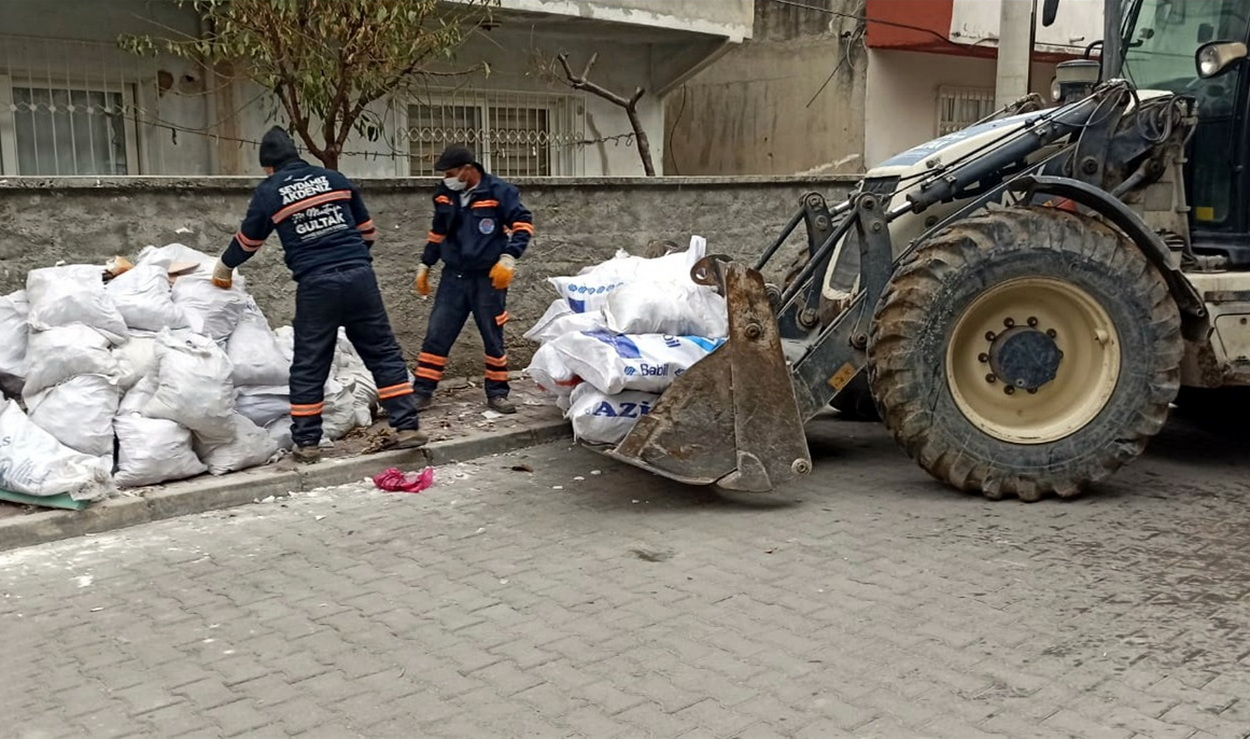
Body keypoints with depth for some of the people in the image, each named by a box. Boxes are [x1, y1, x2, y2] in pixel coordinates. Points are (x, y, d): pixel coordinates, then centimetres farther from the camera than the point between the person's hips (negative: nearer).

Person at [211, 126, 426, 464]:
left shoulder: (268, 192, 7)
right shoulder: (335, 178, 13)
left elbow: (247, 242, 19)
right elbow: (367, 230, 18)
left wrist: (223, 269, 37)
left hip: (315, 285, -2)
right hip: (359, 276, 2)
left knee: (308, 366, 8)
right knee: (384, 354, 7)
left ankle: (307, 442, 12)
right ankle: (407, 427, 4)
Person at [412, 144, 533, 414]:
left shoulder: (498, 191, -12)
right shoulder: (444, 195, 5)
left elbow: (523, 223, -11)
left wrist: (508, 258, -21)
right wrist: (424, 265, 17)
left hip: (488, 278, -4)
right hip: (453, 276, 4)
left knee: (493, 337, 5)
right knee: (436, 335, 1)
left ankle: (497, 393, 16)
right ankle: (422, 391, 8)